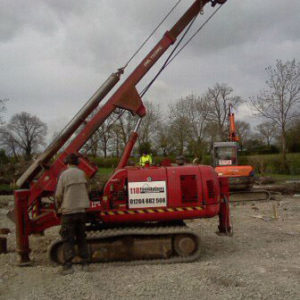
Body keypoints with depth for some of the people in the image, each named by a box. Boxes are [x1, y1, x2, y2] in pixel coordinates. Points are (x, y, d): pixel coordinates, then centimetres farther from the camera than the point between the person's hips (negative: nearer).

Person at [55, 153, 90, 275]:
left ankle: (68, 266, 1)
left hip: (68, 211, -4)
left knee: (67, 239, 2)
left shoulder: (64, 174, -9)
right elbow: (85, 191, 8)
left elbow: (58, 195, -8)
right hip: (81, 210, 4)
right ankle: (85, 263, 19)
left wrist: (58, 207, 10)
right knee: (81, 237, 15)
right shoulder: (82, 174, 2)